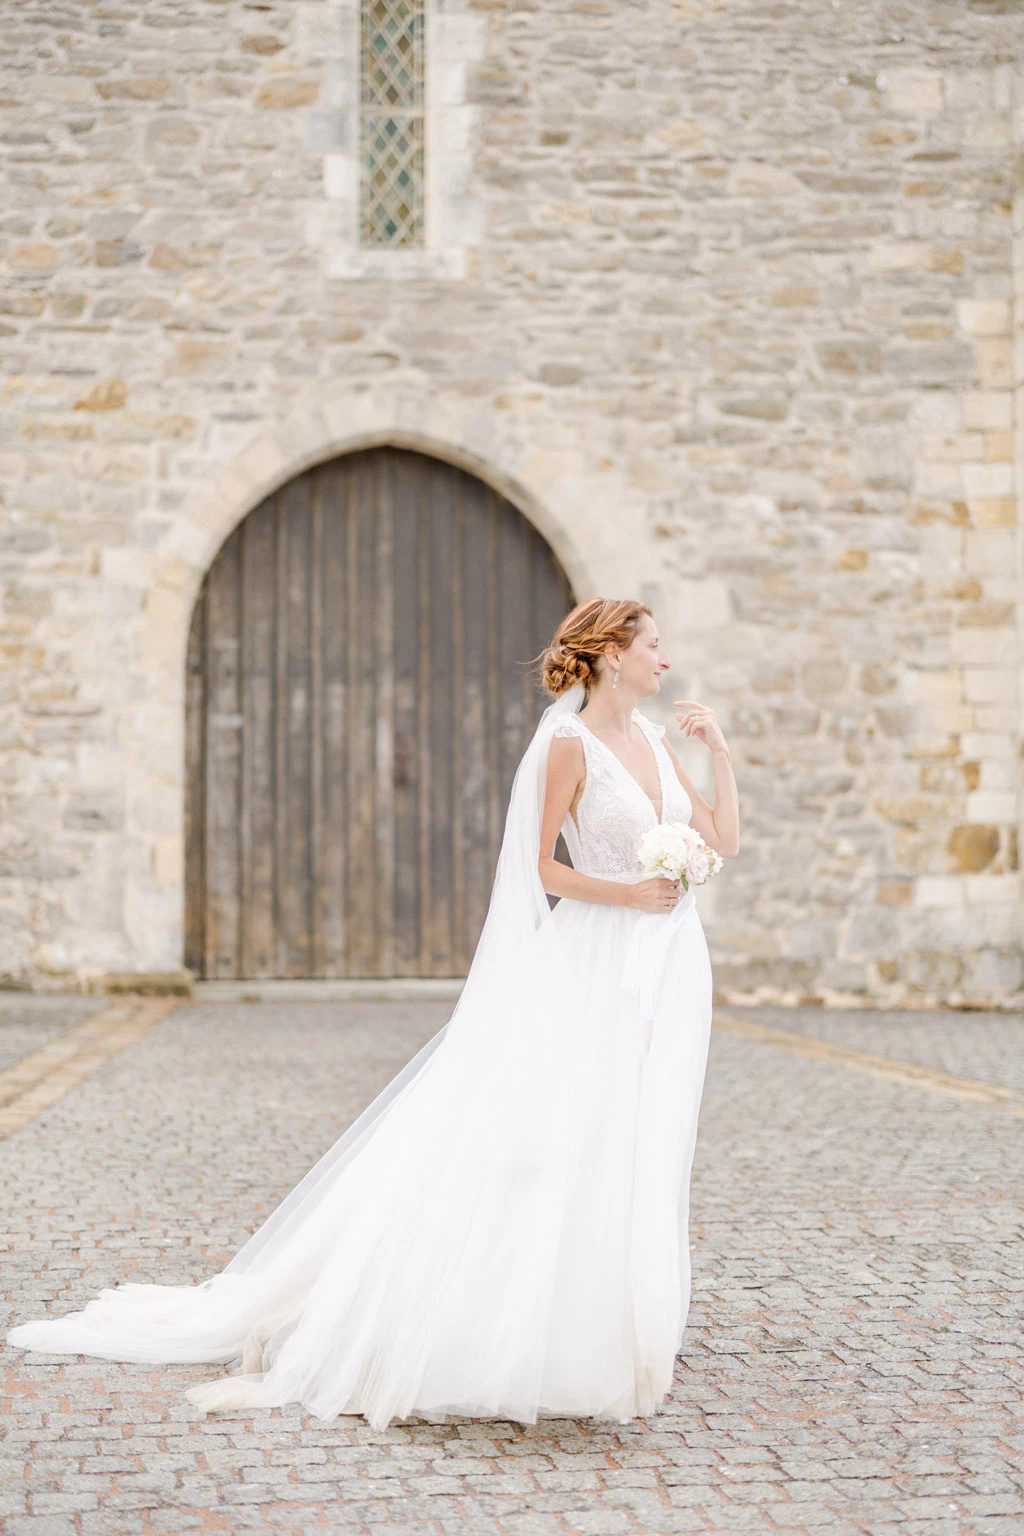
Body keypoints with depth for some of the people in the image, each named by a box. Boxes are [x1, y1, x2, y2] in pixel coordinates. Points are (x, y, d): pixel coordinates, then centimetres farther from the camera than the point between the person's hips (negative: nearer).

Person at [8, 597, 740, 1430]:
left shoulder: (656, 738, 12)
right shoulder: (570, 745, -8)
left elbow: (724, 841, 13)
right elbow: (545, 867, -7)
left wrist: (720, 751, 5)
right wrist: (630, 894, -17)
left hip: (670, 963, 7)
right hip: (595, 963, -6)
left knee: (634, 1157, 9)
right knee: (549, 1148, -7)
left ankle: (604, 1341, 19)